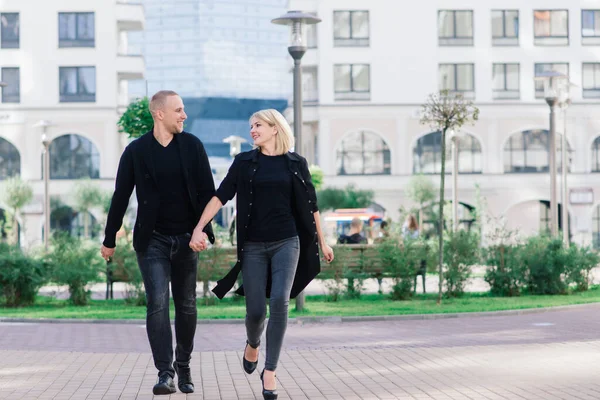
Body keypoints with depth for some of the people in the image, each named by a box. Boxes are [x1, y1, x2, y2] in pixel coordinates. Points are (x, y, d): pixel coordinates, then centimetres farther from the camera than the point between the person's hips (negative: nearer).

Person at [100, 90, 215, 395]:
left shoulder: (192, 145, 1)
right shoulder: (136, 151, -3)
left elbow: (207, 191, -1)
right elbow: (121, 196, 3)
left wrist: (203, 230, -13)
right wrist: (110, 239, 6)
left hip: (186, 240, 2)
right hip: (152, 240, -2)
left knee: (186, 306, 9)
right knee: (157, 303, -13)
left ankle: (183, 367, 25)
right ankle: (165, 373, -14)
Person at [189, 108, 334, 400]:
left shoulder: (295, 163, 5)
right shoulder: (244, 162, 4)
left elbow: (310, 205, 12)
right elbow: (220, 196, -3)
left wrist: (322, 241, 16)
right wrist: (198, 228, -14)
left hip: (286, 242, 0)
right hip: (253, 245, 1)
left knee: (279, 301, -19)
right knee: (255, 310, 0)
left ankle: (270, 371, -11)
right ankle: (252, 344, 36)